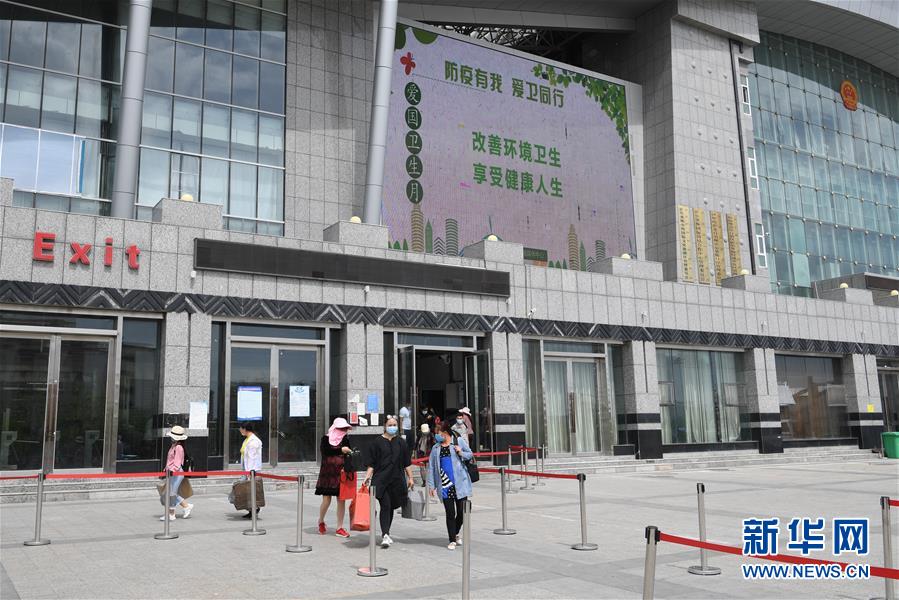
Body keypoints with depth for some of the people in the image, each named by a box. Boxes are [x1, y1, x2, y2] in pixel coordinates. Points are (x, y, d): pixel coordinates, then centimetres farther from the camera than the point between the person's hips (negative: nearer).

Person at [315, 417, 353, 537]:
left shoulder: (345, 439, 3)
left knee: (341, 500, 0)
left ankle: (339, 528, 11)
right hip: (327, 474, -2)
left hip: (340, 474, 2)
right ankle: (321, 522, 25)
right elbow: (326, 451, -19)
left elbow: (348, 455, 1)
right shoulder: (326, 438, -2)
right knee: (326, 500, -4)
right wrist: (340, 450, -27)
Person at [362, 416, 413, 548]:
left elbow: (407, 463, 13)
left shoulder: (401, 442, 9)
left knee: (391, 507, 11)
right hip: (381, 479, -4)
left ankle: (386, 533, 26)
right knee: (385, 506, -13)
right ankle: (385, 535, -14)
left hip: (396, 480, 4)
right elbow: (371, 463, -1)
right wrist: (368, 476, -12)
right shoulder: (377, 442, -1)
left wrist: (410, 478, 10)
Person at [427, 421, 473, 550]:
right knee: (450, 513, -2)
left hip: (460, 483, -1)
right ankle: (452, 540, 9)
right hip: (445, 485, 1)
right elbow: (431, 468, 10)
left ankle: (456, 533, 30)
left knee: (461, 511, 4)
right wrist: (432, 485, 4)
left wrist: (461, 453, -11)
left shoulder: (459, 441, 3)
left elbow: (470, 455, 9)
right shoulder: (435, 448, 10)